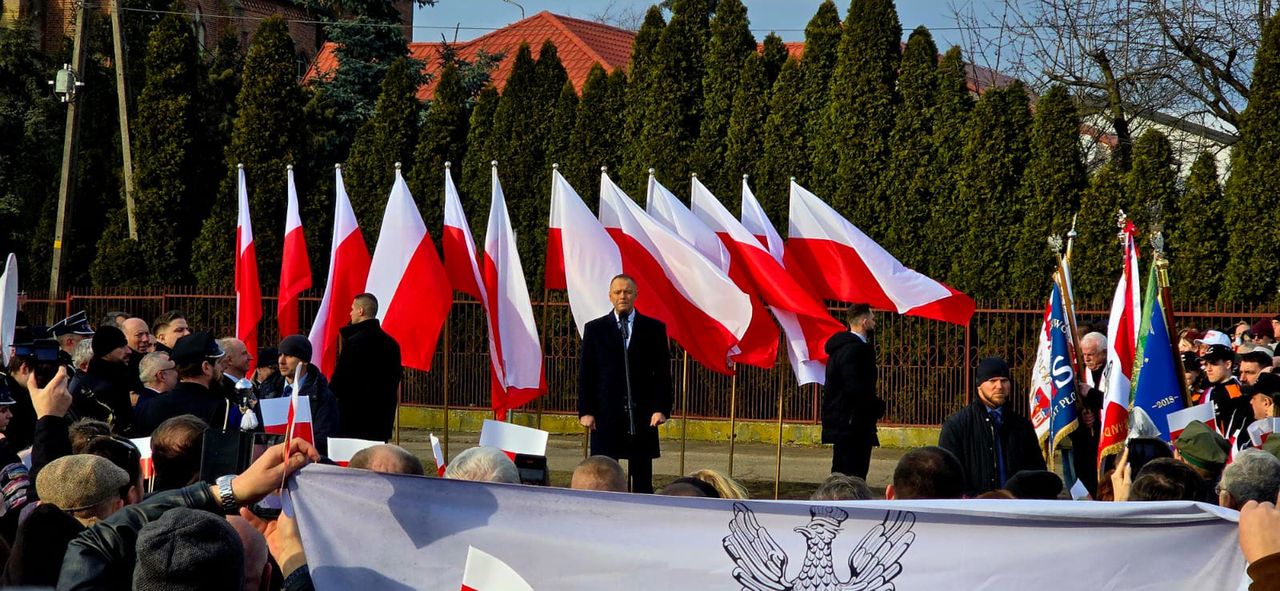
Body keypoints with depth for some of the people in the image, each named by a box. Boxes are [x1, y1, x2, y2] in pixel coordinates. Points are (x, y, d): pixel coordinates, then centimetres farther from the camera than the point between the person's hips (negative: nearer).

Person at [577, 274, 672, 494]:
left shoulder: (654, 328, 7)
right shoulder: (595, 329, 8)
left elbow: (663, 372, 5)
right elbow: (585, 373, 6)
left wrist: (661, 408, -5)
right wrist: (585, 411, -2)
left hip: (642, 415, 0)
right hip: (605, 415, 0)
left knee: (642, 481, 3)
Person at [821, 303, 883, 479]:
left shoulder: (841, 347, 16)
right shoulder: (854, 349, -16)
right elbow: (856, 388, -24)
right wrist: (878, 406, -10)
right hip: (853, 425, -11)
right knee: (854, 476, -11)